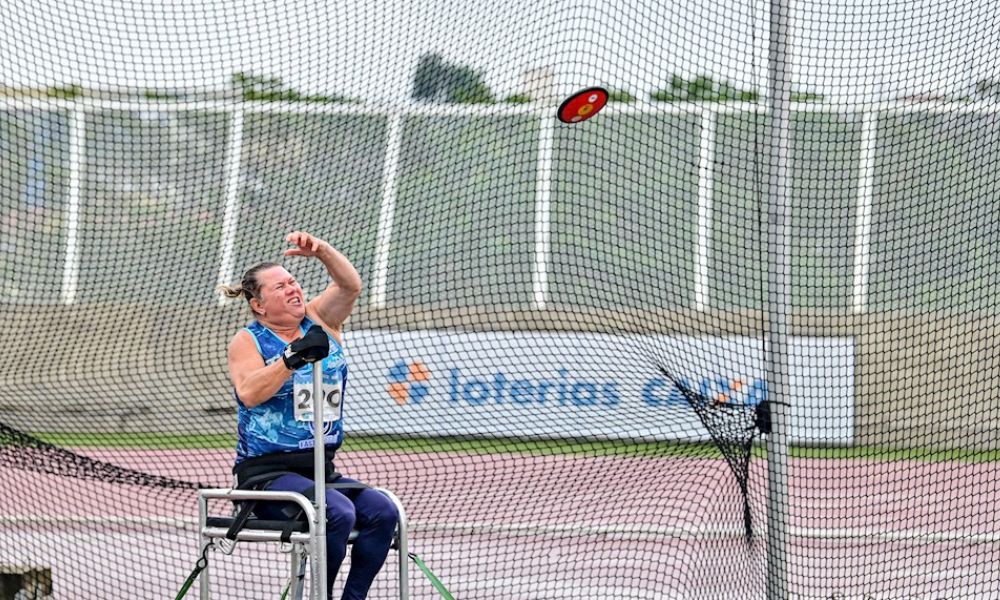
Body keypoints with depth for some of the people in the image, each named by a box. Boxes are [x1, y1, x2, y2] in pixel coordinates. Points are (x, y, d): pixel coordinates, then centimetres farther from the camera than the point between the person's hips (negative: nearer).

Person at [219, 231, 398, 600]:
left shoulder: (319, 321, 12)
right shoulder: (248, 341, -2)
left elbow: (350, 284, -2)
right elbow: (248, 393, -20)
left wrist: (320, 250, -18)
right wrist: (292, 358, -29)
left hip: (320, 470, 6)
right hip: (265, 471, -6)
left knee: (382, 511, -20)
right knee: (338, 513, -31)